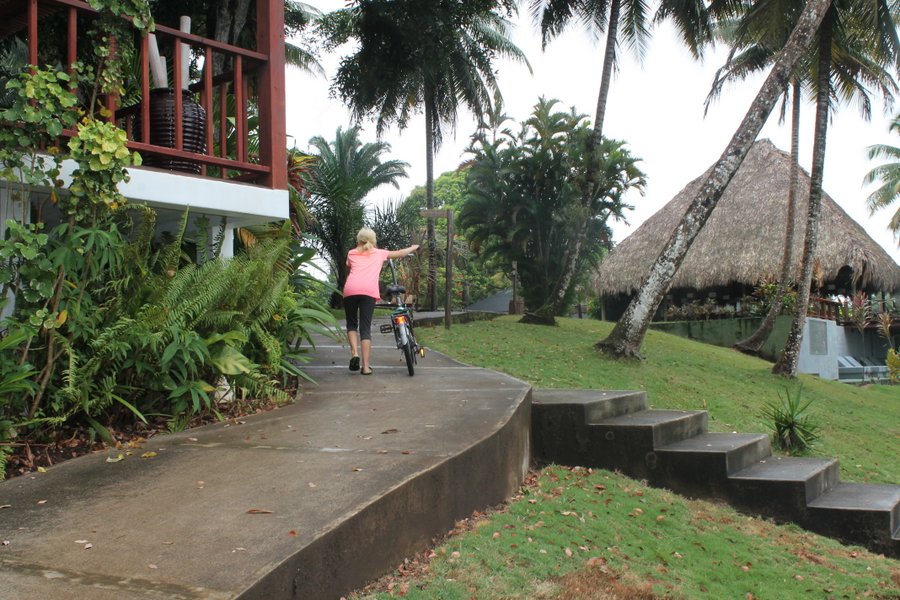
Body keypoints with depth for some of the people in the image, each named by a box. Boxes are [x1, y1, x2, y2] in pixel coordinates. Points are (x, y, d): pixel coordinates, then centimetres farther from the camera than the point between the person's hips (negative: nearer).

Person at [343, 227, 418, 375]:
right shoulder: (379, 253, 24)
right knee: (365, 328, 3)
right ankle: (365, 366, -2)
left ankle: (354, 353, -4)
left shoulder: (351, 253, 24)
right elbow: (400, 253, 37)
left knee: (352, 324, 18)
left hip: (350, 289, 1)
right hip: (369, 291, -1)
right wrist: (413, 248, 54)